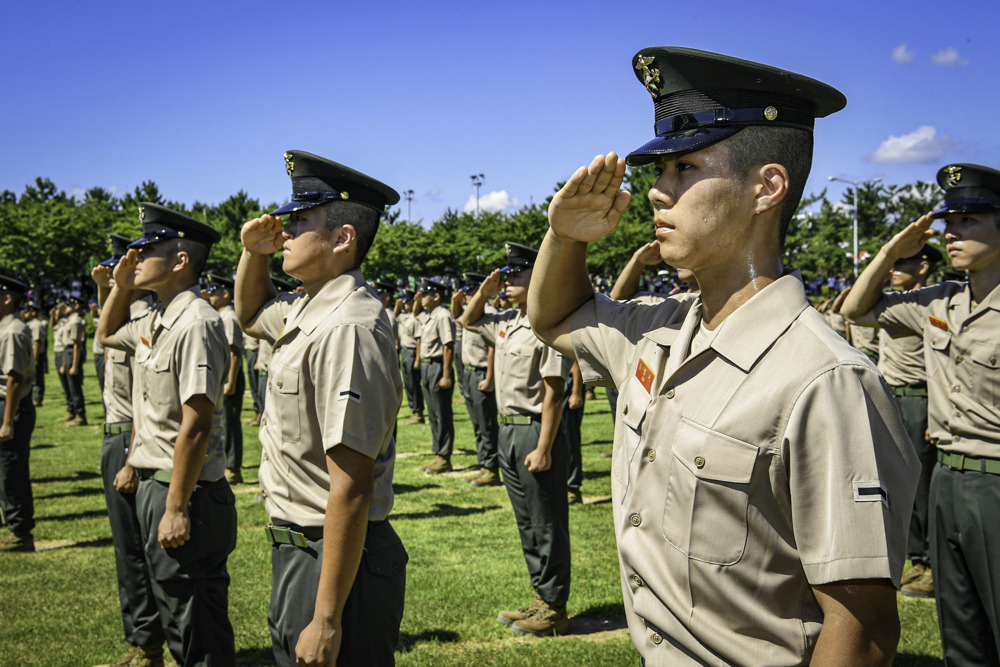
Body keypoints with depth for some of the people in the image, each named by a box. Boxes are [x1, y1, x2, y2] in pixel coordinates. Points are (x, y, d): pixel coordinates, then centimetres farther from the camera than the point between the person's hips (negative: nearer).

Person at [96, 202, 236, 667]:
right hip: (152, 482, 10)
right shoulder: (154, 324, 10)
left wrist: (176, 508, -24)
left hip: (184, 490, -10)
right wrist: (120, 286, 16)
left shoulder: (197, 324, -20)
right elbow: (106, 336, 33)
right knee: (176, 618, 21)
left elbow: (195, 425, -24)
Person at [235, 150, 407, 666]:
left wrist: (327, 620, -26)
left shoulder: (348, 330, -25)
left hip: (336, 558, -10)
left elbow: (351, 490, -28)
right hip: (295, 546, 10)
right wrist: (254, 253, 10)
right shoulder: (306, 309, 6)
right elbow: (250, 316, 31)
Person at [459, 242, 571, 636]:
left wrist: (543, 448, -21)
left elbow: (553, 393, -20)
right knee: (526, 522, 17)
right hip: (508, 429, 9)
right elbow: (469, 321, 30)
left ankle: (554, 609, 14)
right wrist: (484, 292, 11)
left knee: (547, 525, 2)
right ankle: (541, 599, 30)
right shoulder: (506, 322, 10)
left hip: (534, 431, -9)